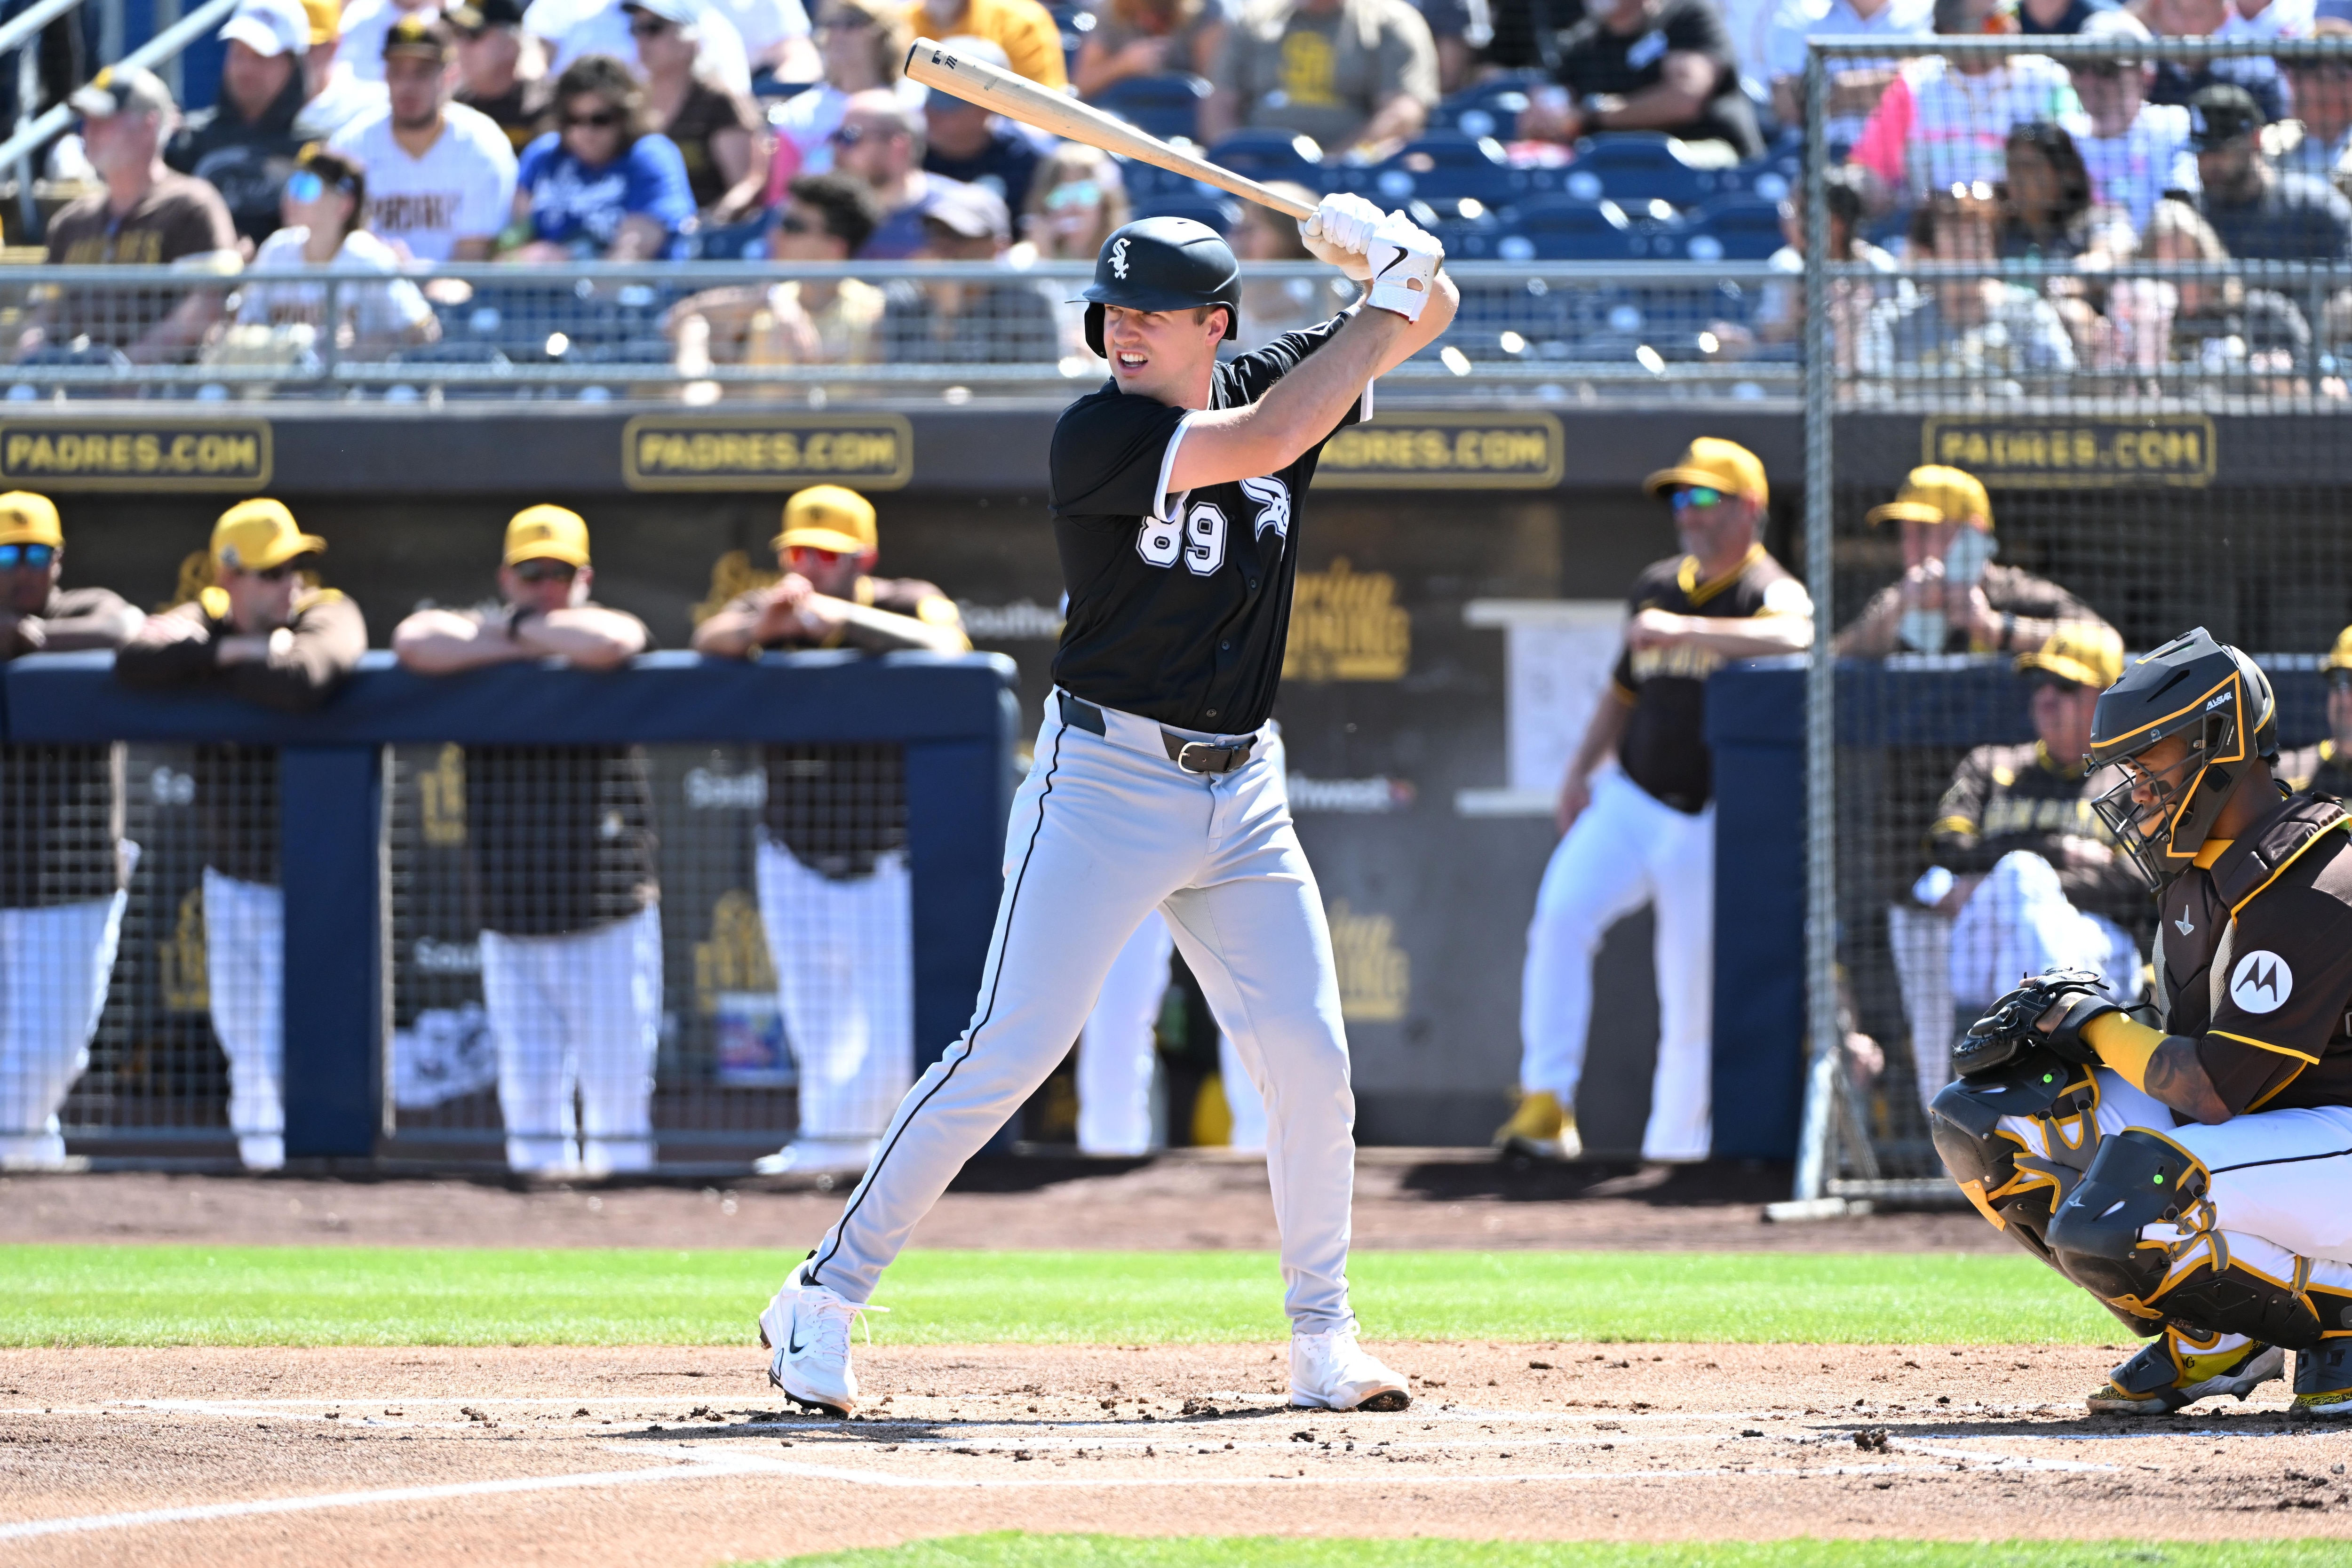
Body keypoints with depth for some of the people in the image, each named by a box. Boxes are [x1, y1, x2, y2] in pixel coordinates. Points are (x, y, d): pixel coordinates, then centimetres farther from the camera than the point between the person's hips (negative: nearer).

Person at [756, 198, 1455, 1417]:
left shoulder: (1269, 379, 4)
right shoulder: (1099, 434, -14)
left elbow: (1430, 310, 9)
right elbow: (1263, 443, -24)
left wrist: (1394, 255, -14)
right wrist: (1383, 303, -16)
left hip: (1240, 790, 5)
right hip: (1106, 779, -5)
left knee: (1308, 1055, -1)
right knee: (1010, 1049, -11)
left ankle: (1322, 1340, 11)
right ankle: (824, 1297, -4)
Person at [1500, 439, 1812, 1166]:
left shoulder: (1769, 592, -7)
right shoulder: (1658, 585, 13)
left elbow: (1791, 639, -33)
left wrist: (1683, 631, -37)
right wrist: (1580, 770, 12)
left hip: (1710, 825, -4)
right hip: (1628, 802, 4)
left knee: (1695, 1008, 0)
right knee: (1563, 913, -23)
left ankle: (1671, 1153, 11)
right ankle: (1546, 1101, -24)